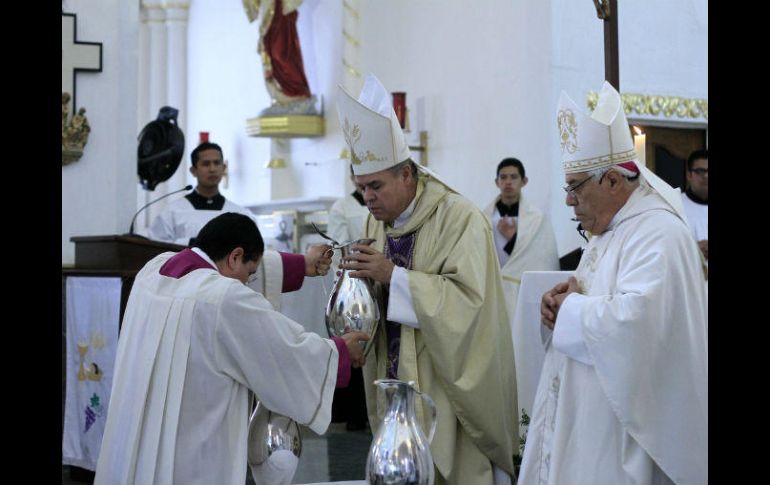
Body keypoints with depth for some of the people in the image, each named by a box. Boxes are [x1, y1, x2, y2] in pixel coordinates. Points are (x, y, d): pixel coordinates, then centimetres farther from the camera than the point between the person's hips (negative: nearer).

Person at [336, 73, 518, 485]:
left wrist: (393, 276, -25)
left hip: (449, 387, -6)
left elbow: (468, 300, -23)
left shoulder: (460, 218, -14)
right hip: (395, 386, 6)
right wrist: (357, 282, -9)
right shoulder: (376, 221, 8)